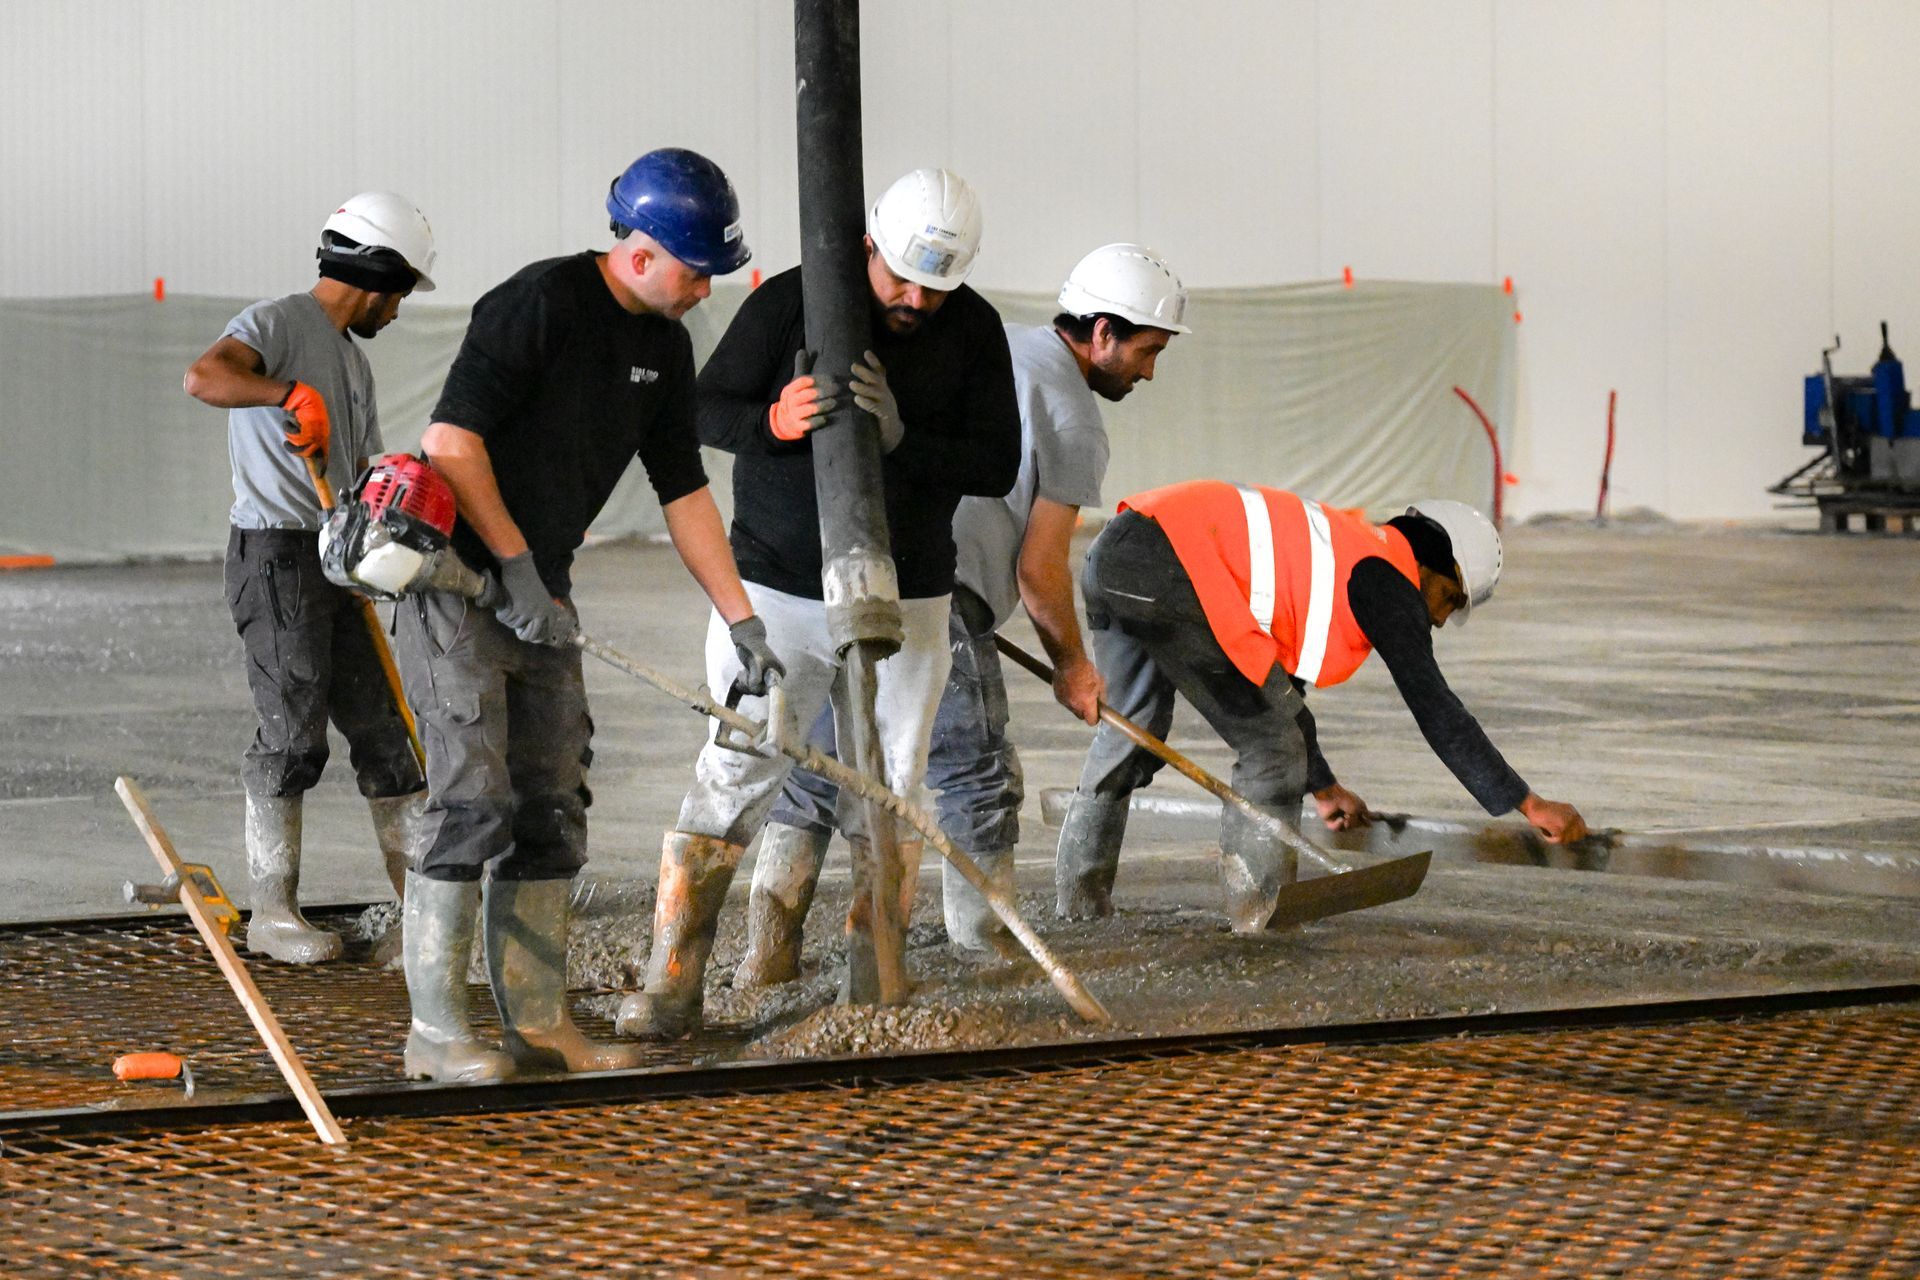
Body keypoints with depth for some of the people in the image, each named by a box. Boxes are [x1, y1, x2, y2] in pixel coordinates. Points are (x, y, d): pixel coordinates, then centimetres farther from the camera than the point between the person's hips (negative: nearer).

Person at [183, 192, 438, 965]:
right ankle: (271, 912, 2)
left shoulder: (352, 360, 21)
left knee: (379, 721, 11)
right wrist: (291, 394, -37)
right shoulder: (278, 324, -8)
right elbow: (203, 377, -28)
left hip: (338, 561, 9)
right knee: (292, 734, -7)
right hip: (276, 553, -9)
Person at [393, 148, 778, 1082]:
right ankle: (435, 1033, -7)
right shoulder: (540, 303, -17)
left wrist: (743, 622, 10)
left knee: (552, 810, 7)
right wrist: (517, 567, -17)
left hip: (542, 592, 8)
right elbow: (453, 442, -20)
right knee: (475, 802, -12)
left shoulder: (664, 345, 9)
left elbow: (683, 490, 13)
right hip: (457, 580, -8)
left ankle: (537, 1022, 13)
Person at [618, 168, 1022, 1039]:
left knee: (890, 796, 6)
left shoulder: (972, 330, -1)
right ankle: (670, 988, -4)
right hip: (775, 596, -2)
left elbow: (997, 466, -6)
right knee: (729, 782, -7)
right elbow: (705, 409, -5)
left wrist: (902, 441, -24)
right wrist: (775, 420, -27)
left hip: (904, 606, 2)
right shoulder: (789, 302, -8)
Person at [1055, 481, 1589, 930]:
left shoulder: (1334, 555, 31)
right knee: (1271, 748, 2)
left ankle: (1079, 898, 34)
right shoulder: (1387, 578, 5)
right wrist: (1529, 806, 8)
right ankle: (1262, 918, 6)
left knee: (1132, 729, 26)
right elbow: (1436, 711, 2)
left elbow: (1278, 687, 42)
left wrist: (1323, 787, 53)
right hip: (1169, 571, -10)